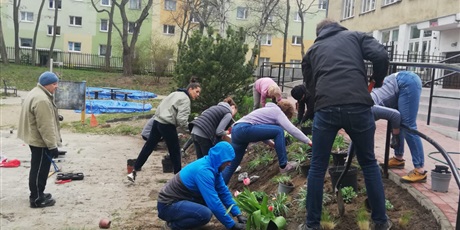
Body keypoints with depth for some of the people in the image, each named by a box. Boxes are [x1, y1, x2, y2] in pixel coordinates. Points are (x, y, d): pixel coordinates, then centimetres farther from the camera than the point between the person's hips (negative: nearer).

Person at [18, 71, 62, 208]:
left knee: (38, 169, 20)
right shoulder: (42, 100, -25)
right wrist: (52, 145, -23)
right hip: (40, 141, -11)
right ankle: (37, 199, 9)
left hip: (35, 138, 11)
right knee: (40, 170, -1)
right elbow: (45, 126, -27)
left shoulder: (36, 93, 11)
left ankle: (37, 194, 31)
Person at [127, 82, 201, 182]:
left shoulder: (175, 93, 19)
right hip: (167, 125, -8)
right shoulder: (185, 99, -9)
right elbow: (181, 119, -18)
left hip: (157, 121, 8)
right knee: (175, 151, 7)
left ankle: (134, 171, 16)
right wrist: (190, 126, -2)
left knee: (148, 146, 13)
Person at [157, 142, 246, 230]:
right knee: (205, 214, -30)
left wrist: (238, 214, 1)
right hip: (168, 205, -10)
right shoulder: (204, 170, -27)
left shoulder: (213, 166, 0)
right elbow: (214, 203, -29)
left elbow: (223, 191, 7)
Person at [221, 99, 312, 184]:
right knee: (279, 131, -7)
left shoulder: (269, 110, 32)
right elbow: (291, 129, -6)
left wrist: (270, 143, 26)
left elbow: (260, 131, 35)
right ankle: (283, 166, -2)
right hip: (244, 129, -10)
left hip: (236, 130, 10)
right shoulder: (278, 111, 5)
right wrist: (308, 141, -4)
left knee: (232, 165, 13)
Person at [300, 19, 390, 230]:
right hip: (358, 106, 0)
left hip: (326, 108, 0)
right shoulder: (355, 36, 21)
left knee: (317, 168, 13)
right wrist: (377, 81, 21)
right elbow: (381, 55, 4)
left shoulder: (312, 50, 27)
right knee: (369, 163, 19)